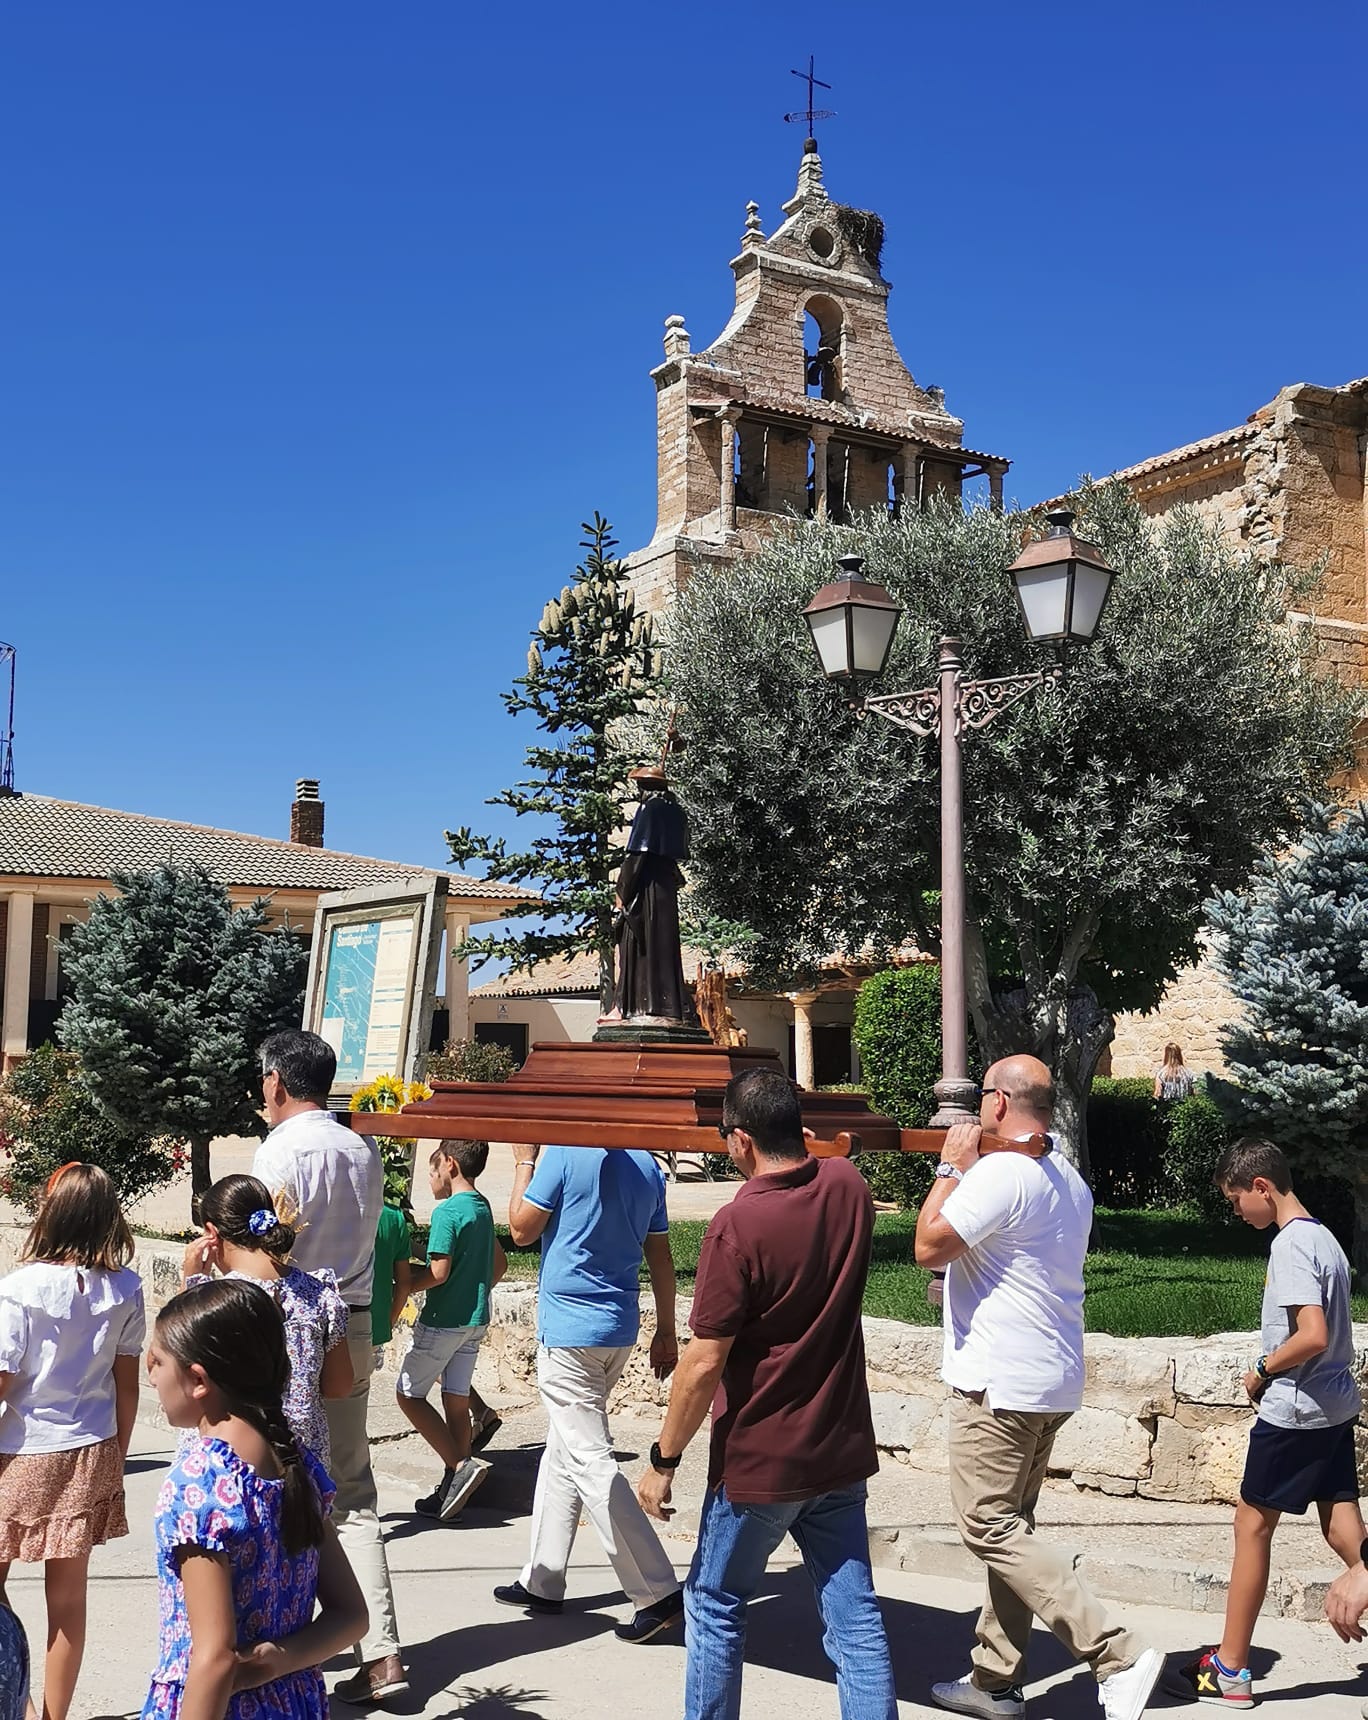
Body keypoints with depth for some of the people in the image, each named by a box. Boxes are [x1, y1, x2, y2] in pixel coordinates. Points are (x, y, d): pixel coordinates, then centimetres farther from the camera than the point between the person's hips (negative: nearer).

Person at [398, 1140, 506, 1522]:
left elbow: (438, 1272, -21)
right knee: (457, 1402, 11)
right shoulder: (482, 1208, 10)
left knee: (409, 1394, 4)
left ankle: (460, 1464, -7)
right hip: (476, 1321, 8)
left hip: (443, 1320, -8)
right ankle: (450, 1490, 15)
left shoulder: (447, 1211, -16)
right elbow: (500, 1265, 18)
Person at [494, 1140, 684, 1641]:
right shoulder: (646, 1166, 5)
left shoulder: (564, 1154, -15)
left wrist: (524, 1162, 5)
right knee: (561, 1451, 19)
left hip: (568, 1326, -8)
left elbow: (522, 1229, -5)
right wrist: (666, 1332, 17)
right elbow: (660, 1257, 10)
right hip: (619, 1327, 8)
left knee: (590, 1460, -5)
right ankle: (542, 1581, 27)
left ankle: (657, 1593, -8)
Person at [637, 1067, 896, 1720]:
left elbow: (705, 1364, -19)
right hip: (842, 1452, 6)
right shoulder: (848, 1188, -3)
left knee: (715, 1607, 15)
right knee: (854, 1616, 9)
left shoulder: (738, 1225, -22)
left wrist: (664, 1459, -9)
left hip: (759, 1463, -6)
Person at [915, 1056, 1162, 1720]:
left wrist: (951, 1167, -9)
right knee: (1011, 1528, 15)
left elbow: (929, 1245, -18)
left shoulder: (1000, 1172, -19)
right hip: (1053, 1381, 10)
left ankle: (1118, 1657, -10)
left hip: (999, 1382, -10)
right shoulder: (1070, 1181, 13)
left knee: (989, 1528, -4)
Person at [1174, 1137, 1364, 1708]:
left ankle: (1230, 1670, 13)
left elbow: (1312, 1337, -27)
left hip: (1293, 1411, -9)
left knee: (1252, 1526, 3)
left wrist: (1262, 1371, -12)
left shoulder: (1291, 1245, -18)